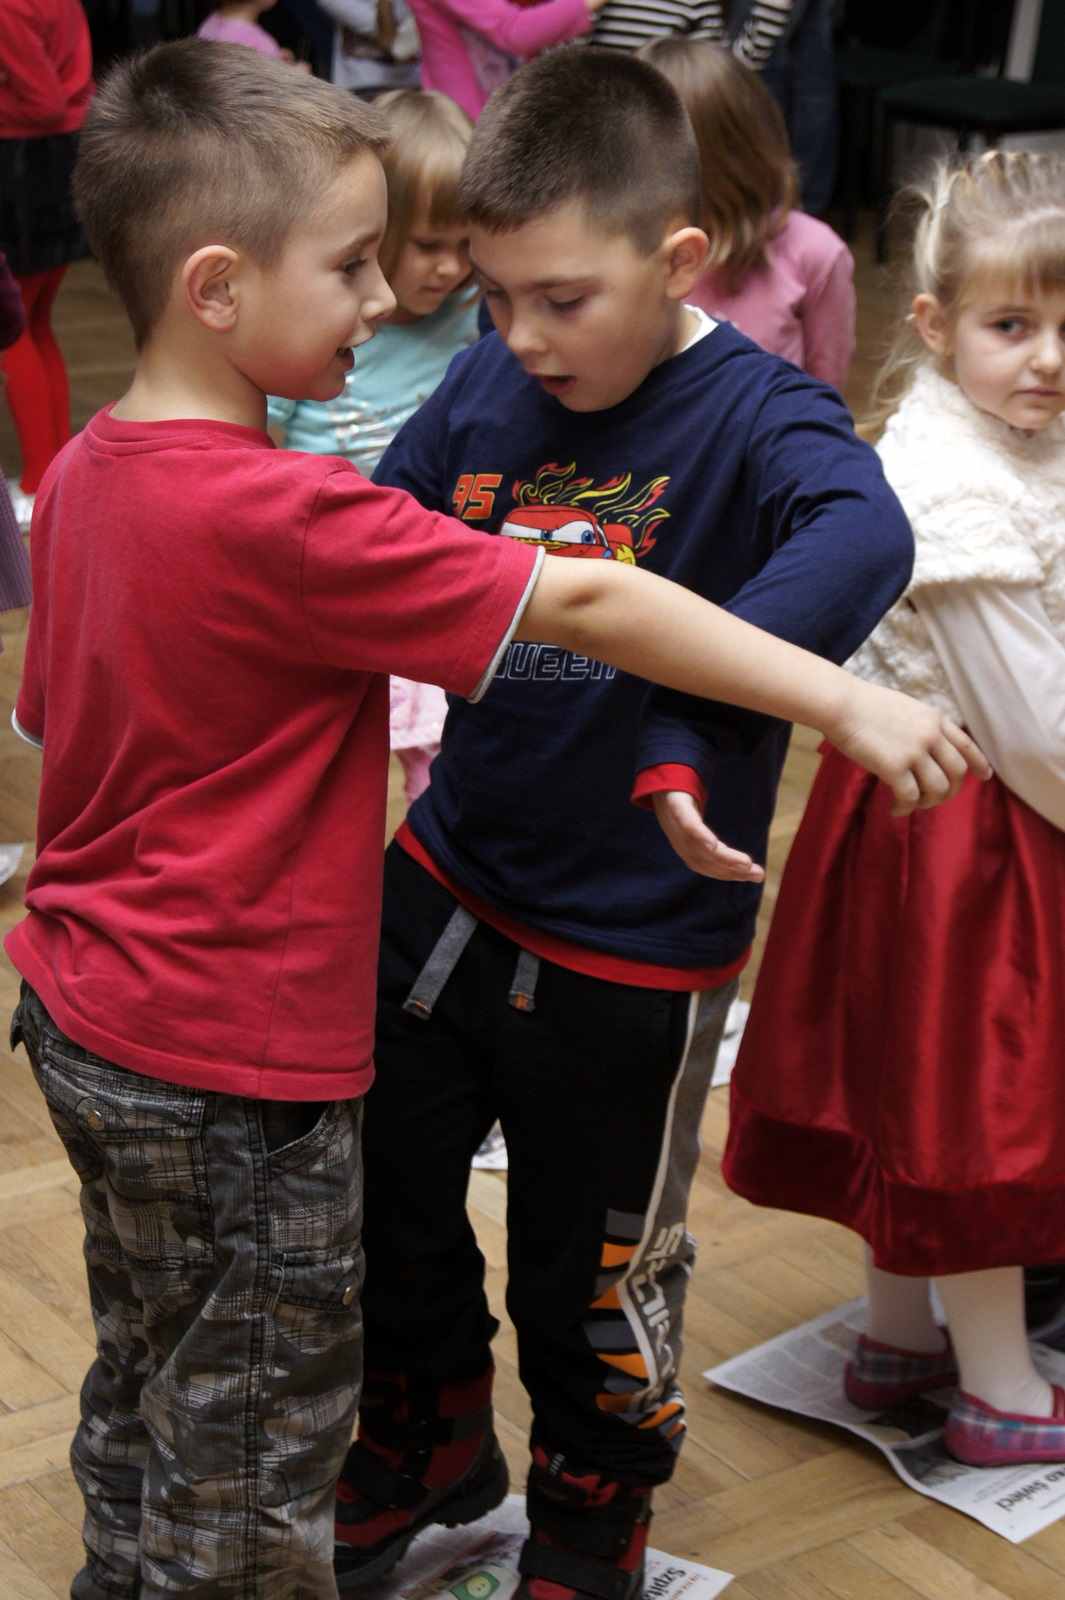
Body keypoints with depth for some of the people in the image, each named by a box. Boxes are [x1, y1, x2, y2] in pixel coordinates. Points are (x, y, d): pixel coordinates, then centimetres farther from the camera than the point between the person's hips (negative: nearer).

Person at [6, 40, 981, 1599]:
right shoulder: (279, 517, -27)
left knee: (151, 1374, 26)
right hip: (231, 1063, -9)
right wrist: (849, 700, -24)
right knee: (255, 1434, 9)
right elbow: (583, 606, -27)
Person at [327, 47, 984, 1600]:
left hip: (629, 956, -5)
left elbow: (860, 540, -42)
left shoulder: (754, 411, -20)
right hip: (446, 885, 5)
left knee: (591, 1271, 15)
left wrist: (690, 738, -55)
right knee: (381, 1192, 22)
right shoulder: (484, 390, -5)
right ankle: (433, 1445, 51)